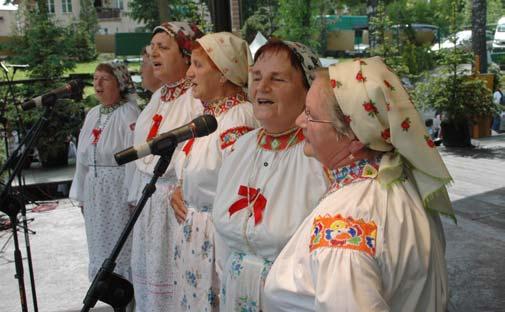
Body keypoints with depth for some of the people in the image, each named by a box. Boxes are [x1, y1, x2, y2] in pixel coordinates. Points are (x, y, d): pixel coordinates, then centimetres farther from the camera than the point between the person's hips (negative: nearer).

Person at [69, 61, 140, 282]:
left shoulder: (129, 114, -13)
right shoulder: (92, 114, 10)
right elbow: (83, 158, 14)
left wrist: (132, 198, -18)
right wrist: (81, 195, 15)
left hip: (119, 191, -7)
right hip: (94, 193, 7)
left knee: (122, 245, 2)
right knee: (100, 245, 16)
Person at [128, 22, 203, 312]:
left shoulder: (201, 97, -15)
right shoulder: (158, 97, 12)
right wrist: (136, 196, 17)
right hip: (149, 200, 8)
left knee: (175, 275, 2)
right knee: (148, 271, 16)